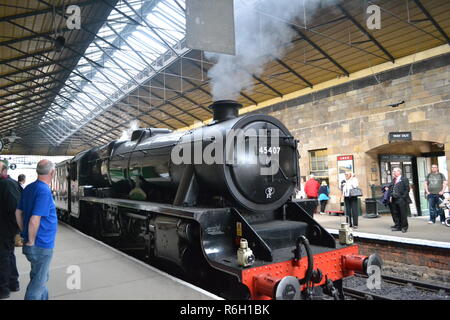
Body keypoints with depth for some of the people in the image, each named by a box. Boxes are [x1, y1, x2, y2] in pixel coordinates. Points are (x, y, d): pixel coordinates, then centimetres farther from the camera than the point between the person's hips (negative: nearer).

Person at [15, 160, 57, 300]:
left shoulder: (29, 188, 5)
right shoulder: (44, 191, -22)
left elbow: (18, 212, 12)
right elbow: (34, 221, -27)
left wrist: (25, 234, 16)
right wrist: (31, 242, -14)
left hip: (34, 243, 9)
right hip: (41, 245, -9)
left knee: (41, 277, 24)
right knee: (38, 281, 6)